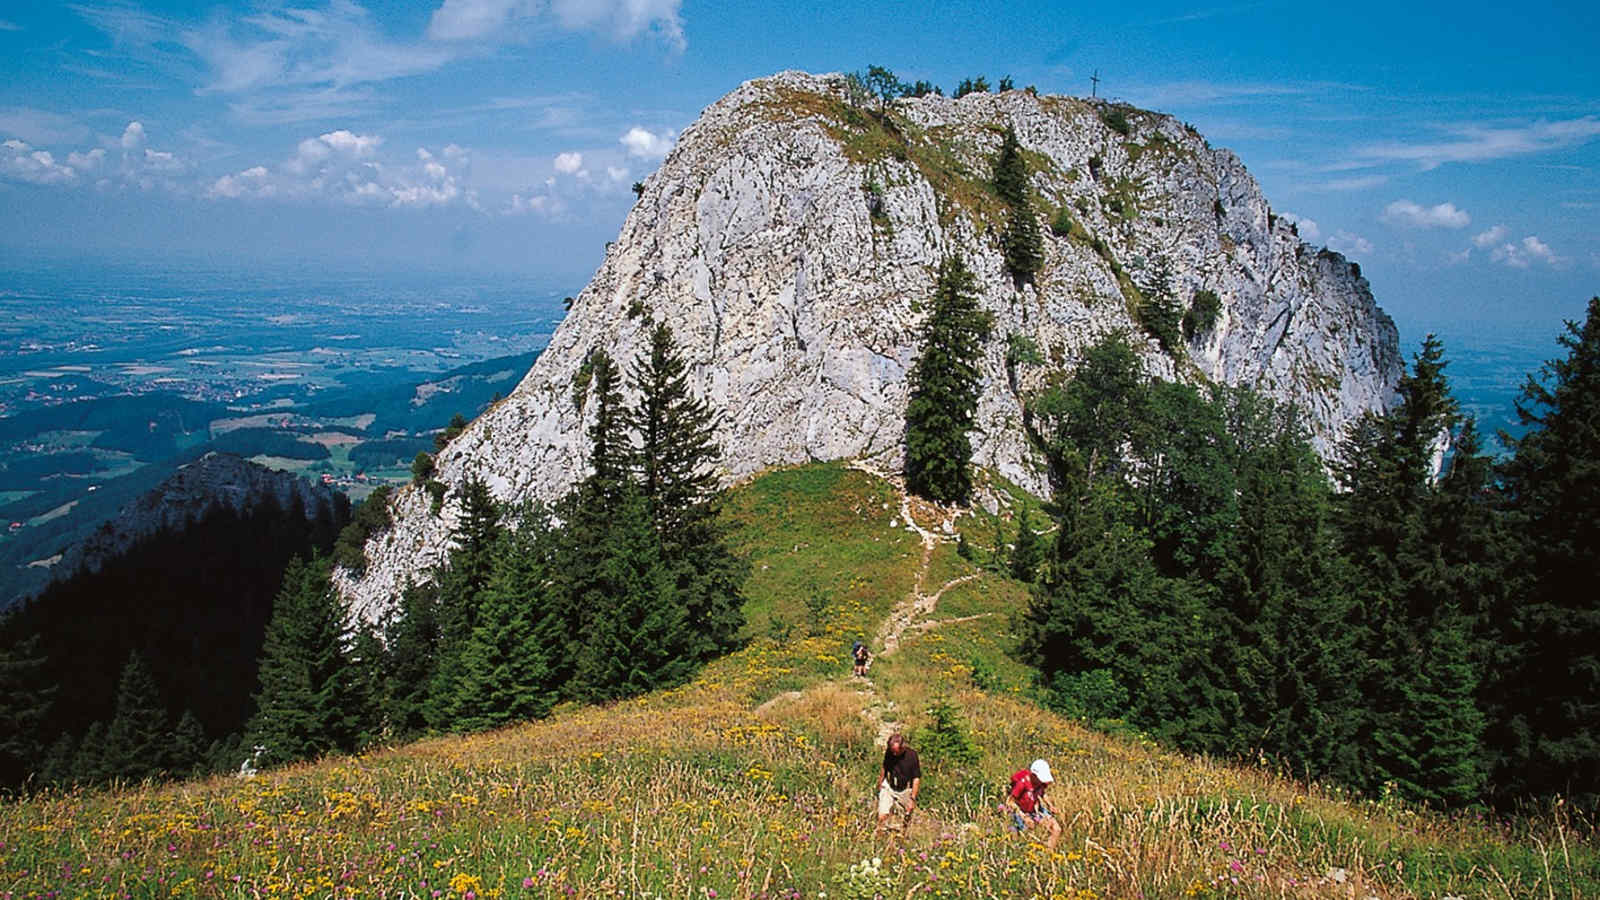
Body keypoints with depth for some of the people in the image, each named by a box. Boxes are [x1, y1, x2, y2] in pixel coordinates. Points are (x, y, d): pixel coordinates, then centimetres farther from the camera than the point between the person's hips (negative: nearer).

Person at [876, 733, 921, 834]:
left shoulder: (912, 755, -19)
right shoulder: (888, 752, -9)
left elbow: (916, 778, -14)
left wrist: (912, 799, -16)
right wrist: (879, 784, 18)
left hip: (905, 791, -1)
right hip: (888, 788, 2)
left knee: (907, 818, 11)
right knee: (882, 817, -10)